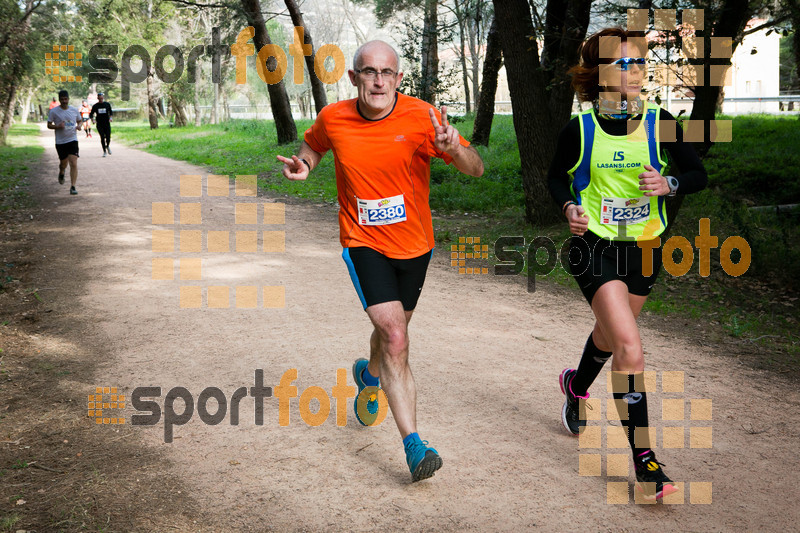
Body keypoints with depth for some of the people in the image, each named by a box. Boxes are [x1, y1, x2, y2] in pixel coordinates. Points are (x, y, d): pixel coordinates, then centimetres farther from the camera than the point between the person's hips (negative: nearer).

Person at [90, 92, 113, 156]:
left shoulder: (107, 104, 5)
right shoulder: (95, 106, 3)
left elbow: (111, 112, 15)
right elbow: (91, 114, 10)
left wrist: (111, 117, -5)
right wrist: (93, 119, -9)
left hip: (107, 124, 1)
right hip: (99, 125, 0)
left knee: (108, 138, -5)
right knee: (102, 137, -6)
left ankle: (108, 146, 27)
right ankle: (104, 151, 6)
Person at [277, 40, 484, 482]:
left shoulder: (420, 117, -13)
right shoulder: (333, 119, -7)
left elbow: (476, 169, -14)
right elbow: (313, 144, 17)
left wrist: (453, 148, -36)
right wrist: (303, 164, -6)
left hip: (413, 243, 2)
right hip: (363, 243, -2)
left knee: (392, 331, 21)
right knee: (395, 337, -18)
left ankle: (369, 375, 57)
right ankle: (413, 445, -13)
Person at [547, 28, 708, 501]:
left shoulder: (660, 123, -5)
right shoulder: (580, 129, -9)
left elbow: (698, 174, 2)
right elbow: (557, 176, 6)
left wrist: (668, 184, -18)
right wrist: (569, 207, -13)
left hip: (644, 248, 4)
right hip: (595, 247, -4)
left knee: (611, 333, 23)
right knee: (631, 350, -16)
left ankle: (577, 385, 57)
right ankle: (644, 460, -6)